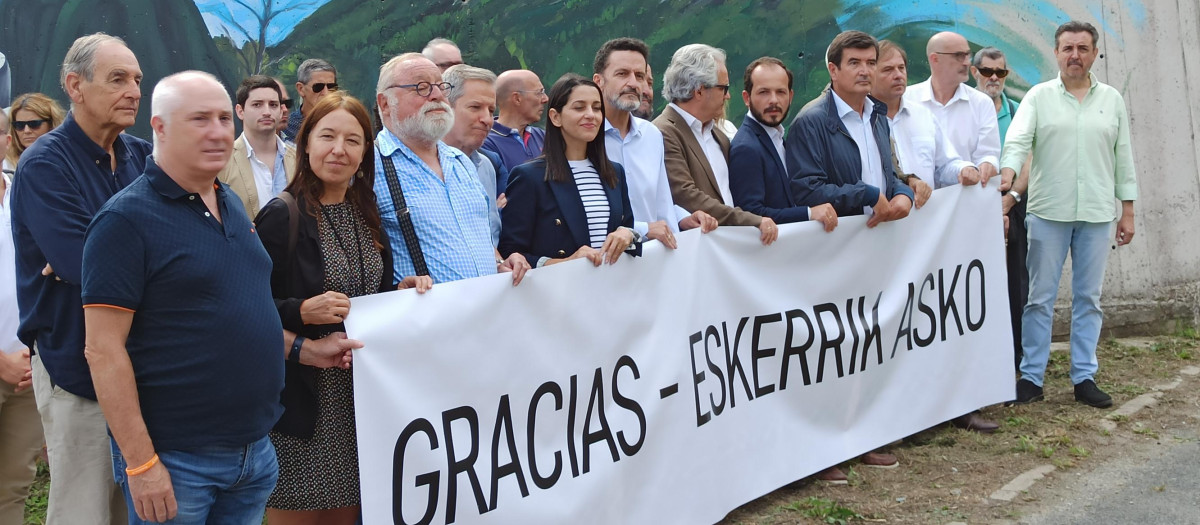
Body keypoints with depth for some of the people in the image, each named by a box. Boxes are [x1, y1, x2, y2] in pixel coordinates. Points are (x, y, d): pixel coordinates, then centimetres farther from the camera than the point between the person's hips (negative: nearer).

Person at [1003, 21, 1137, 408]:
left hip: (1097, 215, 2)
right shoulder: (1038, 97, 2)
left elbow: (1123, 157, 11)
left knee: (1088, 299, 7)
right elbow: (1017, 142, -9)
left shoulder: (1112, 100, 9)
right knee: (1040, 298, 2)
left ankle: (1084, 377, 15)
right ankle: (1031, 376, 9)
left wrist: (1128, 211, 8)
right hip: (1048, 213, -2)